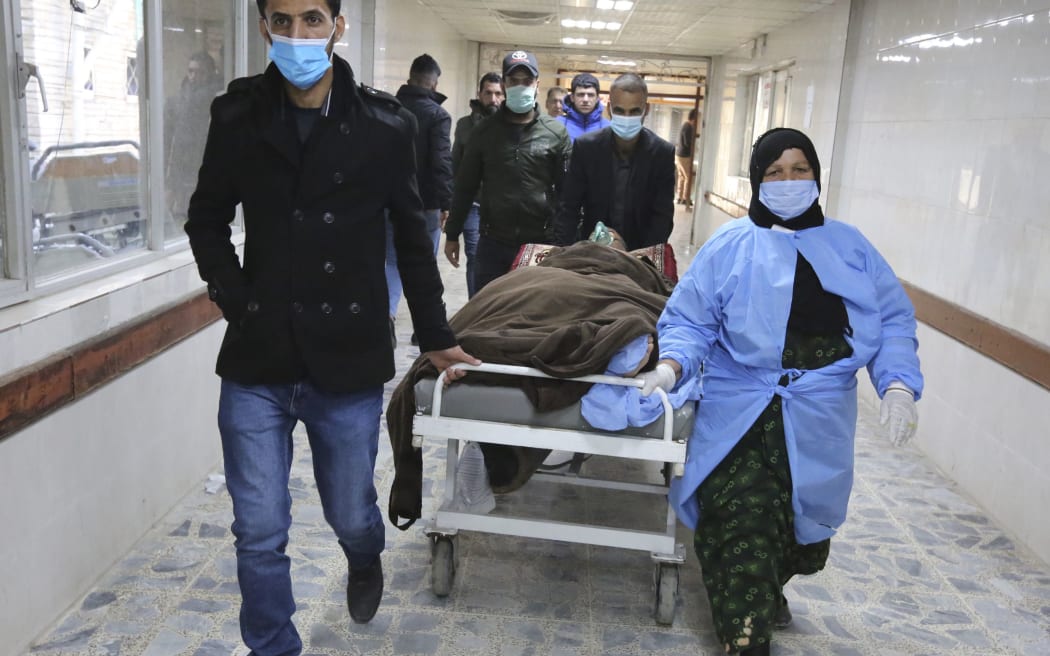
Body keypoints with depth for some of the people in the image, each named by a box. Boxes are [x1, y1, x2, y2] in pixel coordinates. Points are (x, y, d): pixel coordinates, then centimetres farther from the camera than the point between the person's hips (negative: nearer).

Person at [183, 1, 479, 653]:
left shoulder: (384, 125, -4)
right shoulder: (237, 116, 0)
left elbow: (412, 239, 5)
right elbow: (207, 223, 11)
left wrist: (436, 337, 9)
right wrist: (238, 305, -2)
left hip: (348, 360, -1)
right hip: (256, 363, 1)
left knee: (351, 515, 15)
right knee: (259, 535, 5)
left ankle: (366, 561, 52)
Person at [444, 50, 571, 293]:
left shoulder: (556, 133, 1)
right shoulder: (484, 131, 4)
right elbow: (465, 186, 8)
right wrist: (452, 234, 7)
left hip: (540, 243, -1)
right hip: (493, 242, 1)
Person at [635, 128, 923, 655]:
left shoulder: (850, 247, 12)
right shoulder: (730, 246, 5)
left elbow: (893, 320, 9)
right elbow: (689, 321, 1)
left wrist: (899, 384, -7)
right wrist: (671, 366, -19)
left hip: (819, 423, 3)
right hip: (739, 415, -2)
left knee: (803, 531, 11)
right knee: (742, 528, -14)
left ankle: (770, 591, 43)